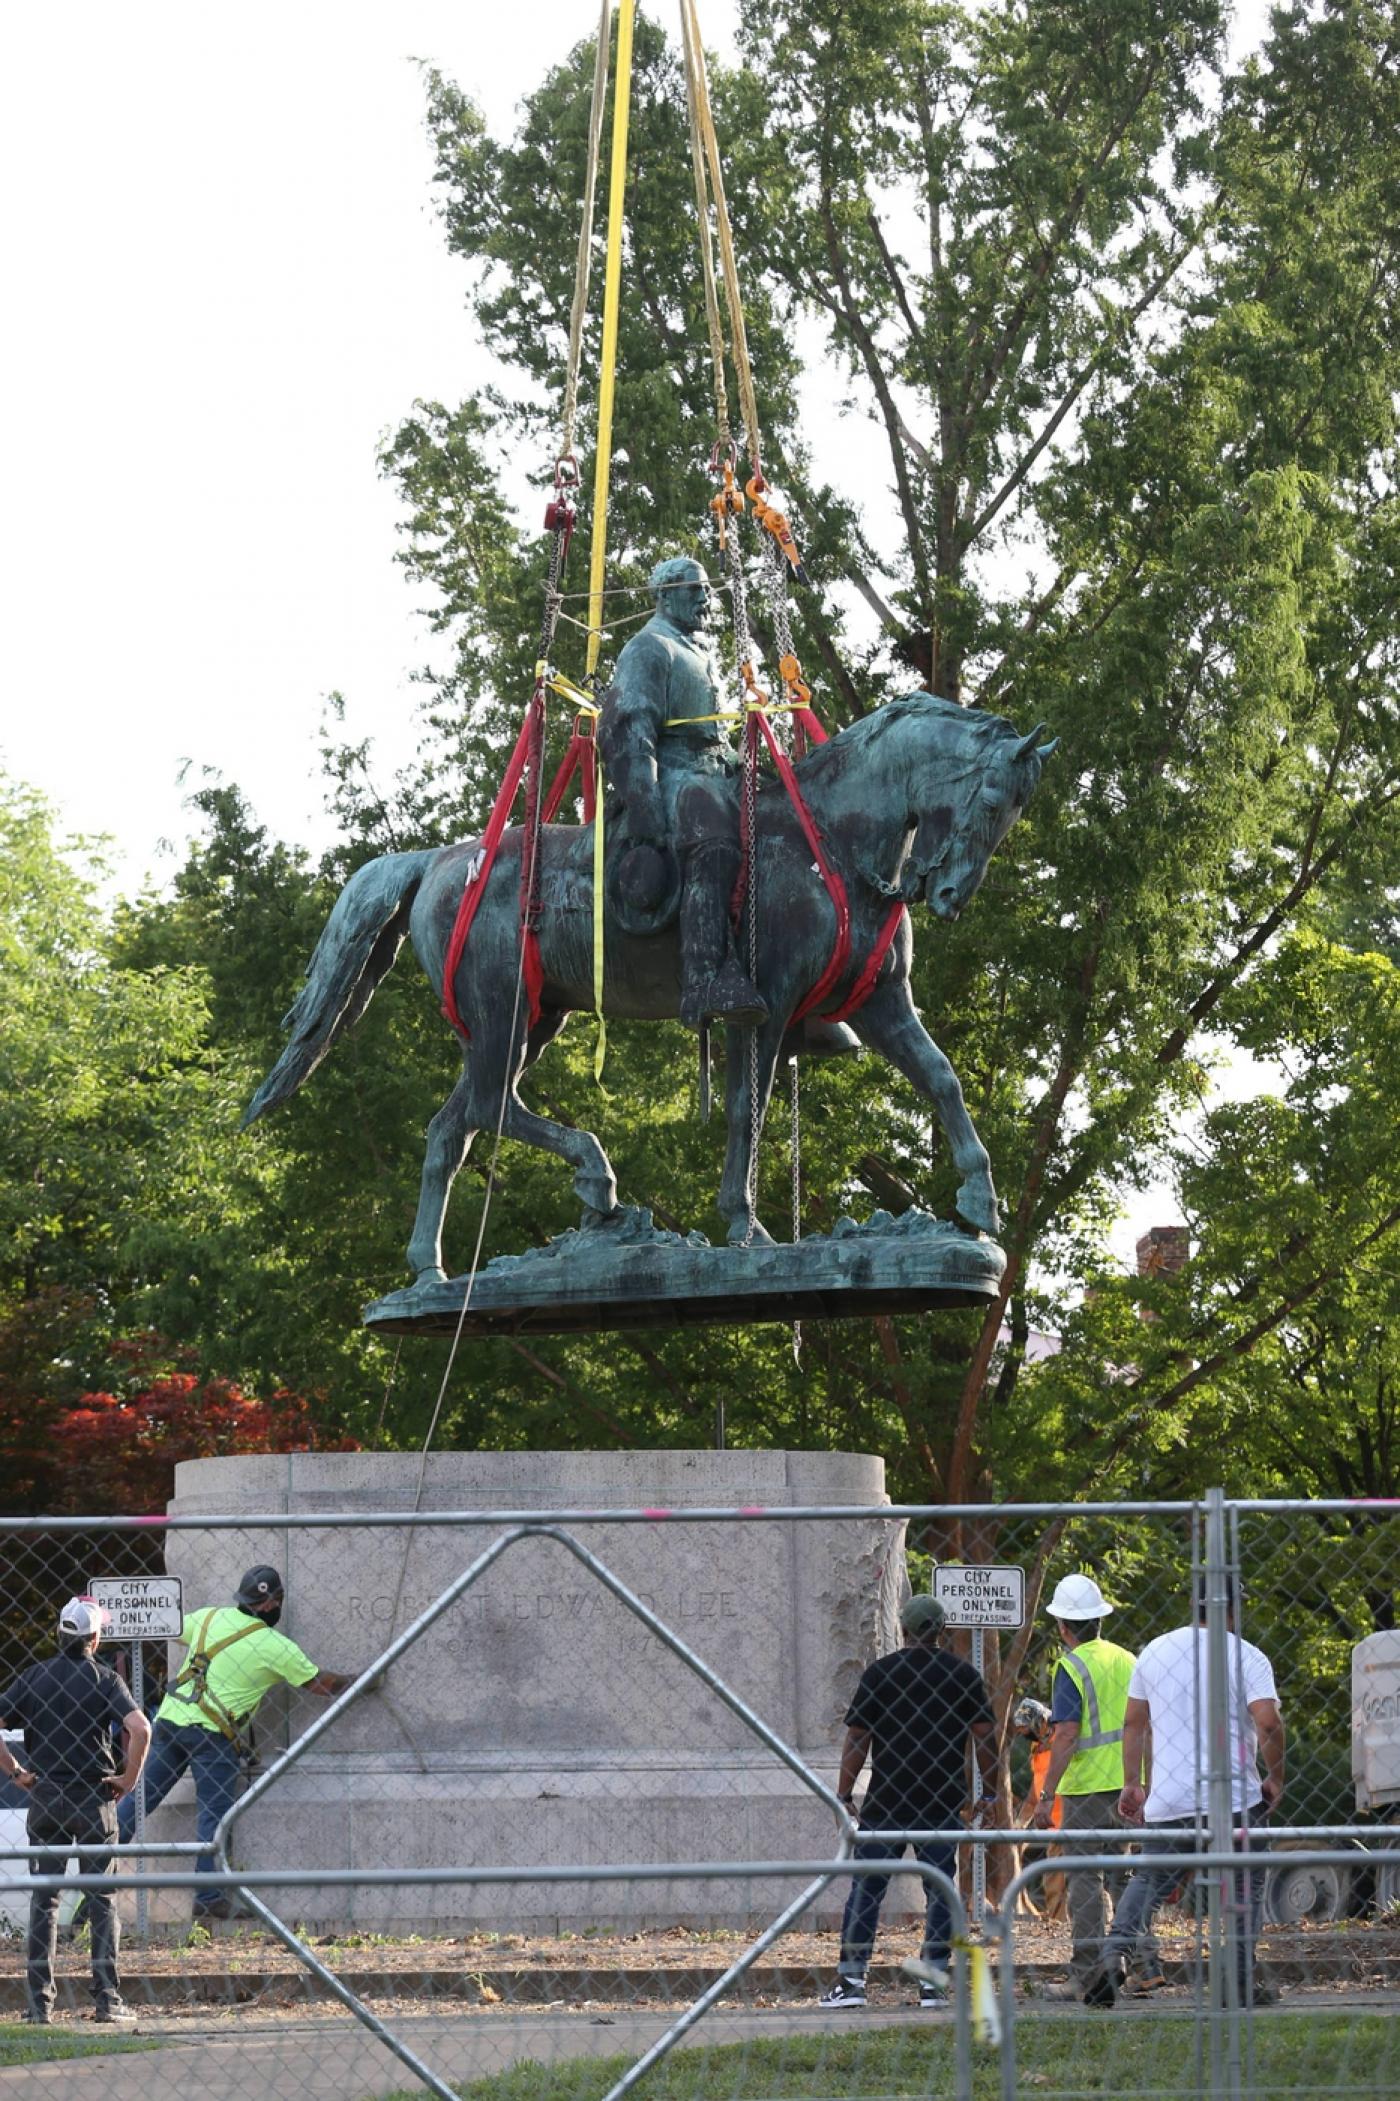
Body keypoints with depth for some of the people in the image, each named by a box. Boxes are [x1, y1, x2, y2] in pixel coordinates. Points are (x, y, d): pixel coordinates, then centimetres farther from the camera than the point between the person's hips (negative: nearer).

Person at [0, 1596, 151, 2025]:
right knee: (101, 1898, 4)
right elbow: (139, 1729, -18)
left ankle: (39, 2001, 3)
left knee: (43, 1899, 6)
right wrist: (128, 1779, -6)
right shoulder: (104, 1679, -4)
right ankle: (107, 1998, -1)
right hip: (94, 1798, -2)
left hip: (44, 1796, 2)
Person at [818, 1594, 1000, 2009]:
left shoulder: (879, 1672, 0)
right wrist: (989, 1791, 11)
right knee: (940, 1891, 7)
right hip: (943, 1804, 1)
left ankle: (850, 1980, -1)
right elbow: (985, 1735, 2)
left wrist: (845, 1793, 6)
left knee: (866, 1889, 3)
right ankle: (932, 1983, 3)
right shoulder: (962, 1674, 3)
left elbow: (857, 1739, -1)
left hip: (885, 1803, -1)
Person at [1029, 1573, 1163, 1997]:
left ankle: (1086, 1975, -2)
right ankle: (1145, 1961, 5)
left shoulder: (1072, 1668, -11)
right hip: (1130, 1786, 7)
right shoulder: (1127, 1660, 11)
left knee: (1085, 1878, -1)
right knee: (1122, 1874, 15)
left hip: (1088, 1787, -7)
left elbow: (1066, 1736, -17)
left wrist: (1047, 1796, -16)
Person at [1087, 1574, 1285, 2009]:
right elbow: (1268, 1723, -15)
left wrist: (1132, 1784, 19)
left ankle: (1115, 1952, -9)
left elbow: (1134, 1723, 13)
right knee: (1246, 1883, 9)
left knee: (1150, 1878, 13)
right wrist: (1275, 1778, -2)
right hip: (1234, 1796, -4)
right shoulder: (1246, 1656, -5)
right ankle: (1240, 1981, 3)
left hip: (1168, 1798, 4)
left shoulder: (1155, 1651, 9)